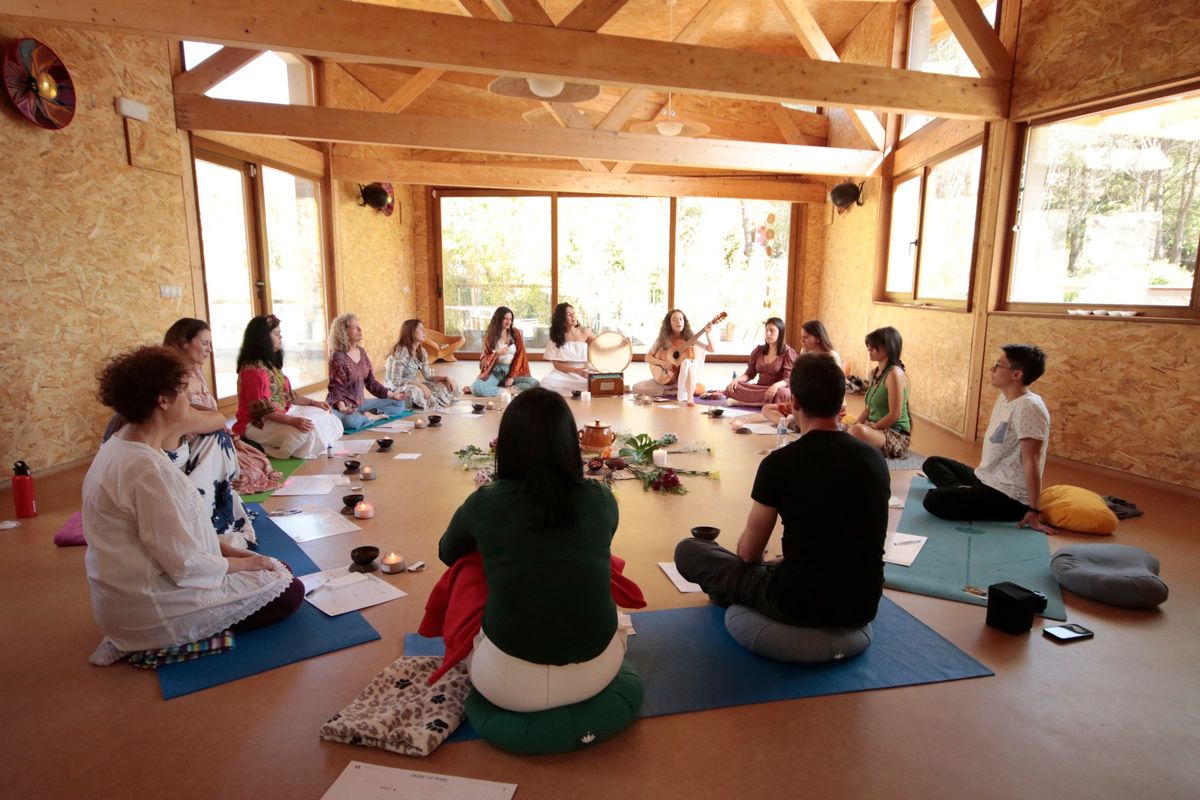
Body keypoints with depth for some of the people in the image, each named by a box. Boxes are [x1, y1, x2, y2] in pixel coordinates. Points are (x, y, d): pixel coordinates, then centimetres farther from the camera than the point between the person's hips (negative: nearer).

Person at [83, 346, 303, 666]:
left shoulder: (120, 445, 3)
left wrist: (230, 549, 5)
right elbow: (184, 565, -25)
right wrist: (244, 563, -9)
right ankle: (159, 643, -1)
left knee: (269, 567, 15)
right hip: (151, 609, -10)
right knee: (289, 591, -5)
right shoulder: (147, 468, -29)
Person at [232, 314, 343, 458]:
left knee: (325, 418, 4)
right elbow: (262, 409, -25)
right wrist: (292, 421, -33)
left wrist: (313, 402, 6)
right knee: (305, 432, -31)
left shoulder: (271, 363, 12)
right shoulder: (253, 369, -20)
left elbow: (287, 395, 16)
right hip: (257, 423, -10)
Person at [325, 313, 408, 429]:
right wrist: (342, 407, -36)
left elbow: (371, 381, 10)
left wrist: (391, 395, 5)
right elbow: (336, 387, -18)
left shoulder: (361, 351, 5)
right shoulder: (338, 356, -16)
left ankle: (364, 416, -7)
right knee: (350, 421, -42)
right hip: (341, 406, -7)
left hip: (360, 403, 7)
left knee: (399, 404, 5)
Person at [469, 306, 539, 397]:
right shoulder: (490, 335, 3)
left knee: (534, 383, -27)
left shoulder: (516, 333, 5)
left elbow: (519, 356, 1)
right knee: (476, 387, -31)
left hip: (512, 370, 2)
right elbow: (485, 359, 2)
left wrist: (512, 377, -10)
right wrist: (497, 354, -19)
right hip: (494, 371, -2)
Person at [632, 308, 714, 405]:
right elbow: (648, 357, 0)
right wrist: (662, 363, -18)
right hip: (667, 377, 2)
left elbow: (711, 349, -10)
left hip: (685, 377, -2)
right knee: (637, 388, -17)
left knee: (686, 362, -37)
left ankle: (689, 398, -41)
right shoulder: (662, 340, -3)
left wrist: (707, 333, -26)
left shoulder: (689, 338, -4)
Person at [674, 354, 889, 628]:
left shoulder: (780, 463, -15)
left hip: (800, 605, -5)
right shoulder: (875, 459, 0)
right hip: (863, 608, 6)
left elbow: (749, 552, -3)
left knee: (688, 551, 10)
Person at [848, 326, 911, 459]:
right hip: (876, 430, 9)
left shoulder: (895, 374, -16)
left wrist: (871, 429, -15)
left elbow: (895, 414, -19)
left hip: (895, 435, -9)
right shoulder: (874, 373, 10)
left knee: (859, 431, -35)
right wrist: (855, 425, -1)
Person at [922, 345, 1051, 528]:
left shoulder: (1028, 407, -21)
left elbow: (1030, 462, -23)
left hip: (1009, 497, -10)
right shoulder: (1004, 398, 8)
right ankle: (963, 492, -5)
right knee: (932, 463, 15)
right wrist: (979, 472, 24)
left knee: (933, 500, -26)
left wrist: (1034, 510, -21)